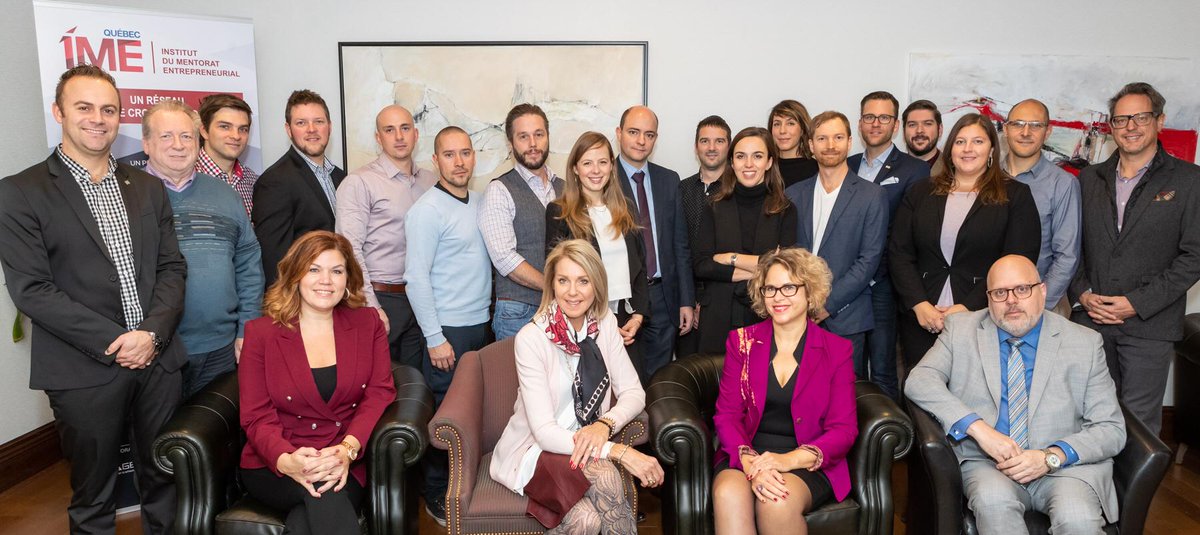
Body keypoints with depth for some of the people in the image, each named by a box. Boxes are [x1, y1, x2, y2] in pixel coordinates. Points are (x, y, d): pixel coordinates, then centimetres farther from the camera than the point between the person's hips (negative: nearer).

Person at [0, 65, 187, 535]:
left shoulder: (148, 188, 10)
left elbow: (171, 267, 7)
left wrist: (153, 333, -9)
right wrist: (113, 343, -14)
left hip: (158, 359, 4)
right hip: (85, 372, -3)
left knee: (163, 480, 14)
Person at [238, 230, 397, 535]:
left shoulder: (368, 323, 8)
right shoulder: (260, 333, 4)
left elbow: (379, 394, -1)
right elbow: (257, 417, -2)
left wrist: (347, 450, -21)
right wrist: (287, 461, -26)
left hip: (347, 464, 0)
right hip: (273, 467, 0)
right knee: (323, 490, -33)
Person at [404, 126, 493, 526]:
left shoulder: (478, 203, 10)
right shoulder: (428, 210, -11)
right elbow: (416, 278, -14)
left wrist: (483, 318, 8)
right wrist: (435, 339, -16)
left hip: (480, 324, 7)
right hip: (448, 329, -6)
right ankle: (436, 494, 19)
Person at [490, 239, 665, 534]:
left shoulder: (605, 323, -3)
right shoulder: (531, 338, -19)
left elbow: (634, 392, -1)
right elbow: (544, 432, -23)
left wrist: (605, 424, -24)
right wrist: (620, 451, -32)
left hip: (585, 445, 3)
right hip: (532, 452, -3)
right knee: (603, 473, -31)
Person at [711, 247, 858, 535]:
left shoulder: (836, 350, 4)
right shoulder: (742, 341, 8)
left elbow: (844, 429, -1)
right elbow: (726, 415, 2)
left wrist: (788, 460, -19)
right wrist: (750, 463, -19)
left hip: (809, 463, 0)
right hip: (745, 455, 1)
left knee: (779, 501, -32)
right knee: (728, 495, -33)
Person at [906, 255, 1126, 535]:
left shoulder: (1085, 343, 6)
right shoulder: (961, 329, 7)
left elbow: (1111, 429, 3)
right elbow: (918, 380, -5)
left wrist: (1052, 457, -15)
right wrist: (978, 427, -18)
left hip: (1066, 465, 0)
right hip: (987, 462, 0)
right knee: (992, 499, -32)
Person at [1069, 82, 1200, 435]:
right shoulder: (1090, 178, 11)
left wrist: (1138, 302, -12)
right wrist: (1081, 294, -3)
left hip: (1150, 325, -3)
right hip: (1090, 318, 3)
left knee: (1139, 422, 2)